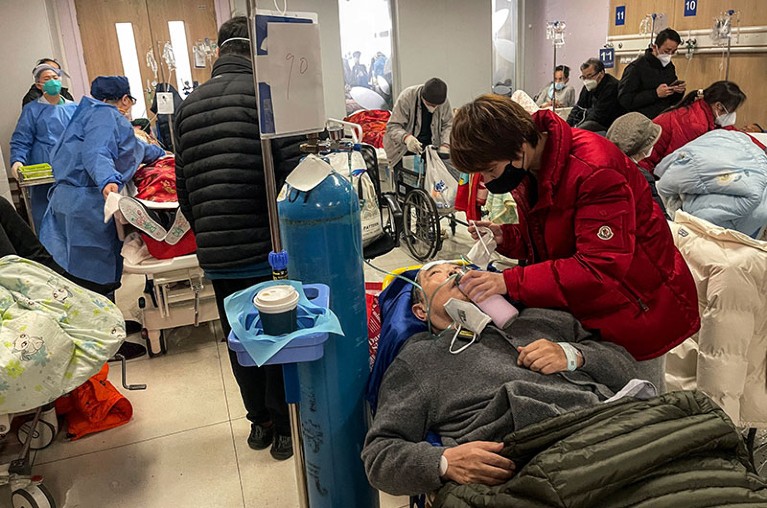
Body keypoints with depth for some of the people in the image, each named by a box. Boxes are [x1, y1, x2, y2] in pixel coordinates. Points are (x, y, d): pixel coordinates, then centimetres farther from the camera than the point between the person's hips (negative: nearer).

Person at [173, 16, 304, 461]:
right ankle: (283, 427, 23)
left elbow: (183, 188, 11)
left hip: (216, 254, 5)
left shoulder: (189, 105, 9)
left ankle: (259, 421, 33)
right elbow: (293, 172, -17)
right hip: (268, 246, -5)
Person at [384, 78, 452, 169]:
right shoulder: (407, 97, -19)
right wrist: (406, 137, -40)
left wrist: (445, 145, -19)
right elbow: (393, 126, -19)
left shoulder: (444, 101, -9)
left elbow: (448, 125, 1)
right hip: (404, 149, -3)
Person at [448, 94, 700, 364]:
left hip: (636, 310, -7)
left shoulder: (595, 169, -29)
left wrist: (511, 282, -37)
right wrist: (505, 237, -11)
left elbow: (601, 267, -33)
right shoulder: (527, 166, -1)